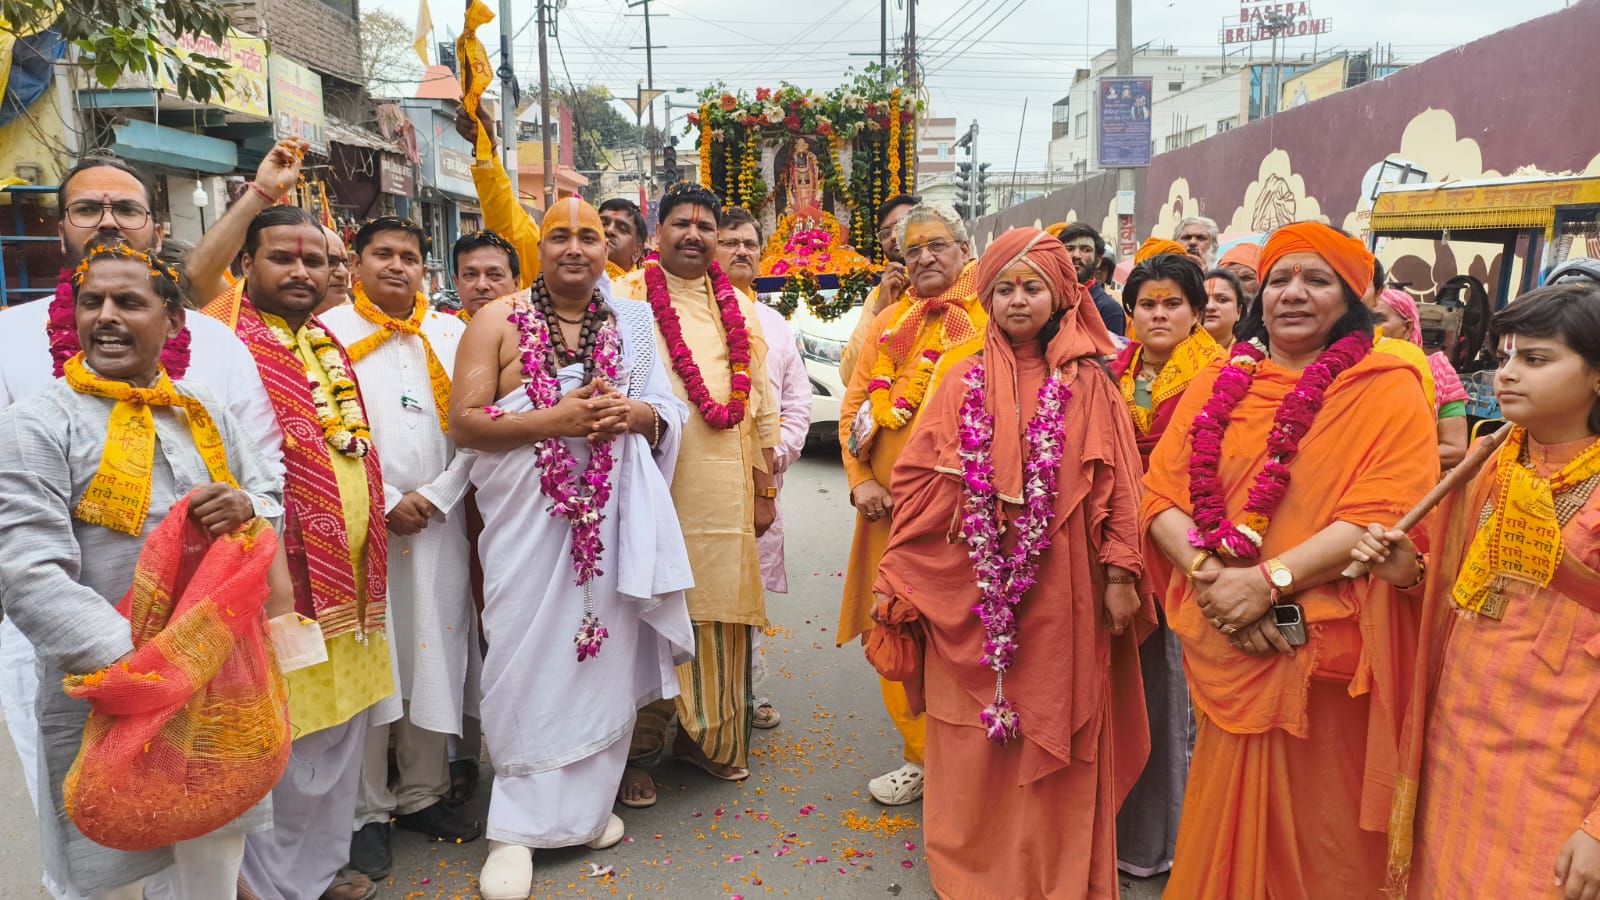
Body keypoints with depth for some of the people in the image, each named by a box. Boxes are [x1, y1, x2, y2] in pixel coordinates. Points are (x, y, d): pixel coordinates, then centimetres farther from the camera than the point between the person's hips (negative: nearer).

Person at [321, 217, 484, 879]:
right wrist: (385, 501, -11)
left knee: (433, 655, 7)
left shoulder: (451, 334, 11)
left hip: (438, 521, 3)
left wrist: (435, 495, -6)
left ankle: (423, 793, 21)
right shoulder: (330, 332, 2)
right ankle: (367, 810, 13)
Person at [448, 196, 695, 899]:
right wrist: (555, 420, -18)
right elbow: (464, 421, -7)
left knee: (605, 655, 9)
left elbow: (672, 414, 11)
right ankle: (518, 827, 12)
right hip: (529, 521, -3)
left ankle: (585, 803, 26)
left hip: (615, 518, 3)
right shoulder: (498, 322, 0)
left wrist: (637, 414, -12)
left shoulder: (632, 324, 9)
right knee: (529, 664, -1)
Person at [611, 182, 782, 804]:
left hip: (726, 493, 4)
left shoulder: (738, 308, 14)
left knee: (720, 615, 10)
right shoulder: (625, 301, 1)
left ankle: (710, 738, 27)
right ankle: (639, 751, 14)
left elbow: (760, 403, 16)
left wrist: (765, 488, 14)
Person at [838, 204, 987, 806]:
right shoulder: (888, 324, 14)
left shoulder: (991, 321, -1)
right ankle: (921, 756, 26)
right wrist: (860, 480, 1)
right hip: (889, 507, 5)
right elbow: (854, 407, 13)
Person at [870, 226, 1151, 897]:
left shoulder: (1087, 385, 2)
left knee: (1055, 733, 7)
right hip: (972, 590, 1)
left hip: (1060, 594, -1)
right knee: (973, 737, 9)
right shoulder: (964, 384, 5)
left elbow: (1116, 481, -1)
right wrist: (892, 578, 1)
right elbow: (922, 484, 3)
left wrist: (1120, 573, -7)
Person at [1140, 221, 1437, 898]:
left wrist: (1269, 580, -22)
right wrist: (1210, 572, -16)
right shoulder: (1215, 386, 9)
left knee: (1321, 835, 10)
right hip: (1223, 646, 3)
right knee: (1223, 819, 15)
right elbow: (1160, 494, 2)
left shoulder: (1391, 392, -2)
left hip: (1326, 647, -3)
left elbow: (1386, 514, -15)